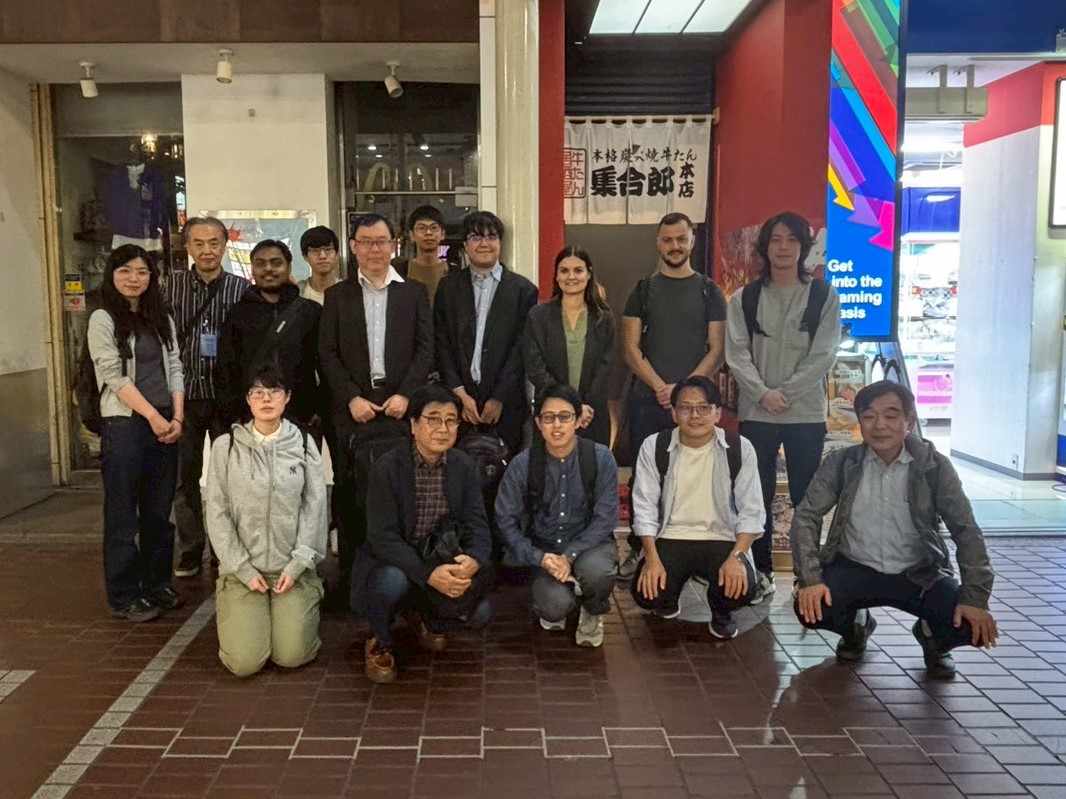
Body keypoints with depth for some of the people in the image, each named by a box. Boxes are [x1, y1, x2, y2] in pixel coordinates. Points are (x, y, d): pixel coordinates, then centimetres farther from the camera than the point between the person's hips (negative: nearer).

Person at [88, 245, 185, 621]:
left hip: (165, 424, 5)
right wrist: (152, 416, -14)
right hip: (124, 424, -5)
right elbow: (113, 376, -10)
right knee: (123, 513, 2)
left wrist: (177, 417, -3)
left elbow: (174, 369, 9)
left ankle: (157, 584, 23)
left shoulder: (162, 319, 13)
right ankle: (123, 596, 11)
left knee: (159, 510, 11)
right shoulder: (103, 319, -3)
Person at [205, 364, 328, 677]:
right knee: (245, 662, -12)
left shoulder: (303, 443, 1)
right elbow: (217, 513, -2)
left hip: (293, 569, 0)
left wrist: (297, 565, -9)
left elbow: (315, 507, -1)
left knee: (291, 656, -12)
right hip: (242, 569, 0)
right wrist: (244, 569, -8)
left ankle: (295, 613, 21)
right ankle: (243, 617, 22)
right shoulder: (226, 446, -1)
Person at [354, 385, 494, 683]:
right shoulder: (387, 468, -17)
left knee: (480, 613, -19)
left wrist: (473, 561, -30)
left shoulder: (464, 467, -3)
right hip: (394, 563, -3)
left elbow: (478, 525, -7)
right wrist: (428, 574, -36)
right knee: (393, 581, -36)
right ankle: (380, 644, -2)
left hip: (445, 562, 3)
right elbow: (383, 536, -23)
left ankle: (433, 623, 17)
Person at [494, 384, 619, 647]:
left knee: (596, 570, -35)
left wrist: (569, 556, -22)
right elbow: (506, 521, -8)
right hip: (544, 548, 0)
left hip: (589, 544, 0)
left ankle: (593, 613, 4)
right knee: (556, 605, -27)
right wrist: (540, 558, -21)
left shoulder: (601, 458, -13)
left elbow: (605, 518, -12)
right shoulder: (522, 465, -12)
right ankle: (553, 609, 15)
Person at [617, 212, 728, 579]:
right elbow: (631, 348, 2)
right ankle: (638, 549, 14)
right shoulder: (643, 290, 9)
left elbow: (717, 350, 1)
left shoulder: (709, 292, 7)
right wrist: (661, 387, -10)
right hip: (647, 401, 1)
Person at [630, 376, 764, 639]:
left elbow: (751, 511, -5)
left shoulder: (740, 449, -5)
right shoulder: (654, 446, -4)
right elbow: (644, 506, -5)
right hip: (670, 539, 1)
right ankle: (668, 600, 18)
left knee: (741, 588, -29)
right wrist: (652, 558, -17)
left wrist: (737, 556, -20)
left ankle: (721, 612, 12)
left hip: (721, 540, 0)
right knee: (647, 593, -24)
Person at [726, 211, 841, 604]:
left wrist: (786, 393, -12)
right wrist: (763, 394, -14)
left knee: (807, 497, 1)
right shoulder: (745, 298, 7)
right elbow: (737, 354, -1)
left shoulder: (823, 295, 4)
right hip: (755, 412, 1)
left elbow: (823, 354, -4)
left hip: (806, 411, -1)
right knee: (758, 494, 5)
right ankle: (761, 572, 15)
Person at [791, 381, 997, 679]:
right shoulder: (841, 463, -8)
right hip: (855, 569, 0)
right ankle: (856, 625, 12)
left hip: (918, 573, 0)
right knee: (810, 608, -27)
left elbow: (965, 531, -10)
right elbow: (806, 517, -10)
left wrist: (976, 598, -22)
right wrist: (810, 579, -24)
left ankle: (931, 636, 16)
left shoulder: (934, 466, -10)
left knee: (973, 626, -24)